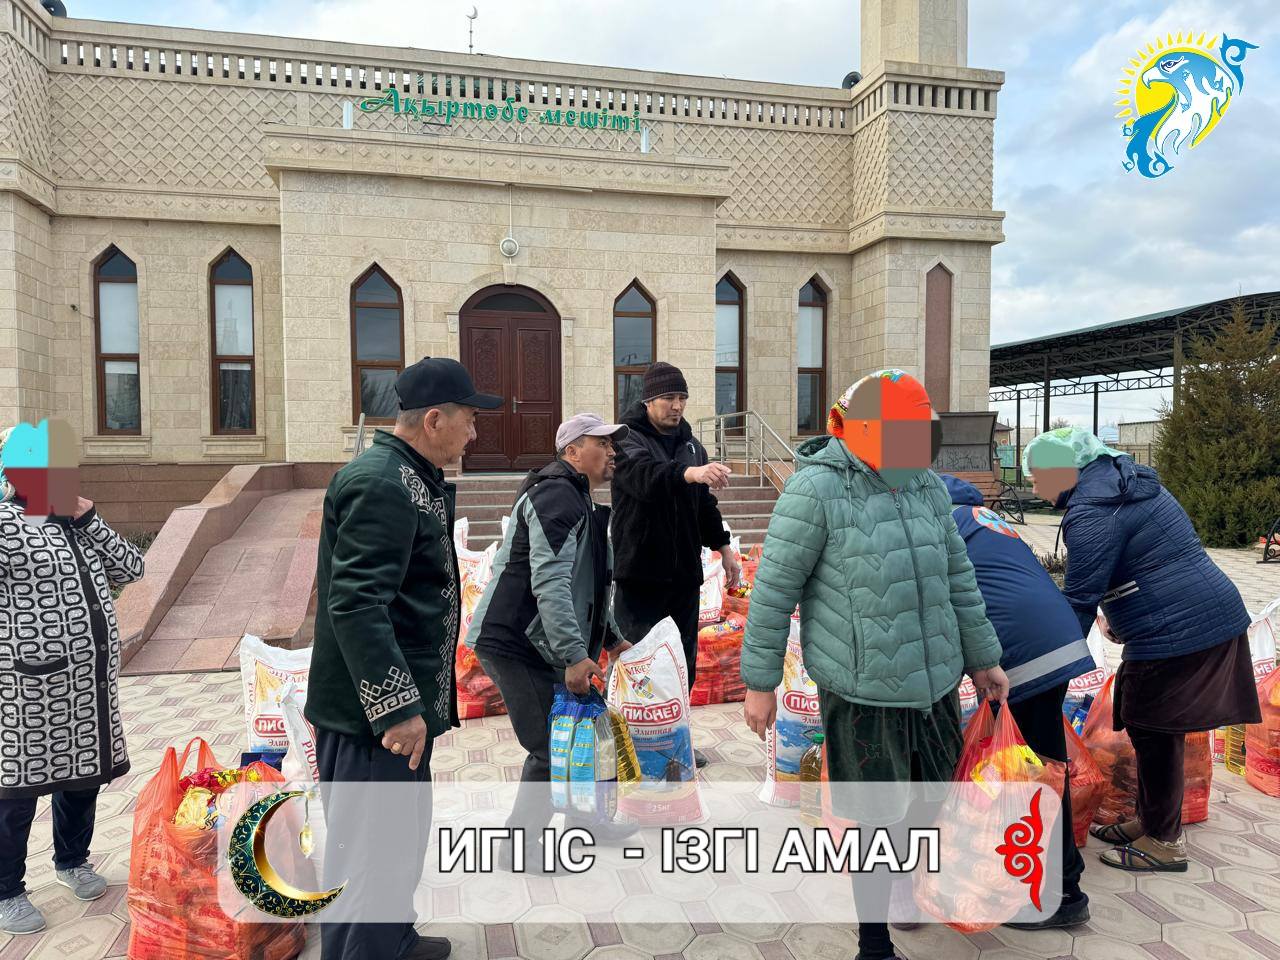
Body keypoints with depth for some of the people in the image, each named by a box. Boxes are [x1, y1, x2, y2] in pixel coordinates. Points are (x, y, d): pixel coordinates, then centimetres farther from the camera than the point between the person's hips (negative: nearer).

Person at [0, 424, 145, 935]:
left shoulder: (75, 522, 12)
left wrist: (88, 519, -3)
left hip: (91, 682, 7)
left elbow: (129, 568, 7)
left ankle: (72, 859, 41)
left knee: (84, 770, 19)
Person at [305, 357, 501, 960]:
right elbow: (355, 604, -28)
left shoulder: (411, 478, 11)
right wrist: (398, 708, -26)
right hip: (374, 713, -11)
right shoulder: (380, 483, -21)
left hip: (399, 706, 11)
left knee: (404, 836, 24)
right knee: (375, 854, 3)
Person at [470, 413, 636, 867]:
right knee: (551, 749, -4)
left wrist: (611, 637, 26)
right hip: (514, 645, -10)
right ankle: (518, 851, 12)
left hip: (537, 645, 10)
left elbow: (587, 585, 29)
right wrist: (574, 654, -29)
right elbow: (549, 583, -26)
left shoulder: (579, 501, 19)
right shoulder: (557, 496, -16)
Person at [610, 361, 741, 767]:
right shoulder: (629, 439, -8)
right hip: (640, 573, -6)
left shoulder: (690, 444, 13)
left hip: (684, 572, 6)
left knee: (684, 661, 12)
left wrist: (723, 547, 15)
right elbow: (644, 475, -32)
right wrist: (691, 473, -49)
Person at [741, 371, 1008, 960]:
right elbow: (774, 590, -12)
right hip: (862, 691, -6)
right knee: (875, 821, 7)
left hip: (937, 683, 7)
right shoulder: (816, 490, -15)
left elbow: (958, 579, 16)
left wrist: (982, 659, 21)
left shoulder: (928, 487, 6)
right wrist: (760, 682, -9)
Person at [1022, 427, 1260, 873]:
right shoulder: (1121, 480, 13)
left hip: (1176, 633, -10)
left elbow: (1080, 601, -17)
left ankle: (1164, 843, 16)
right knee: (1154, 730, 18)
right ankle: (1149, 822, 31)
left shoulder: (1091, 513, -18)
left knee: (1152, 732, 3)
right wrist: (1118, 615, 19)